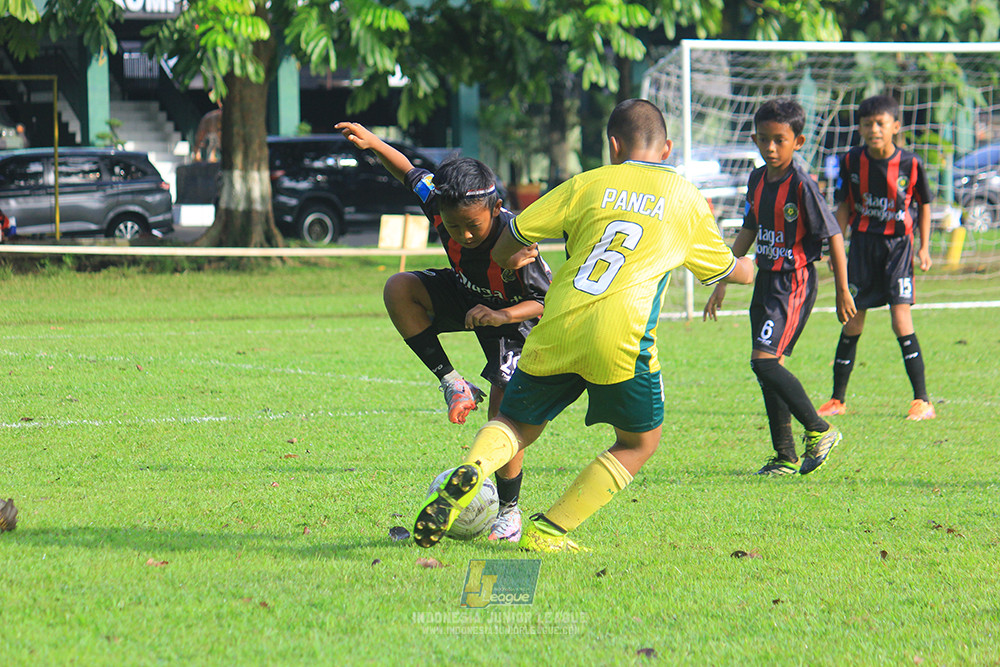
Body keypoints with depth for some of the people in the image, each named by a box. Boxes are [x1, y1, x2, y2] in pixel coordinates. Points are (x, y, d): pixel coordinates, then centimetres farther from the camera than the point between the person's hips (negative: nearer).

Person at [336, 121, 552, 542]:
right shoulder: (441, 208, -25)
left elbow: (548, 302, -28)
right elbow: (411, 174, -4)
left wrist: (502, 316, -45)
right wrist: (372, 143, -17)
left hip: (515, 317, -5)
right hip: (468, 298, 5)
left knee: (503, 416, -15)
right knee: (399, 289, -22)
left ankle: (509, 512, 6)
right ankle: (452, 384, -14)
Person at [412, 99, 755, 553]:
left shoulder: (589, 184, 14)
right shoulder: (687, 200, 16)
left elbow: (510, 240, 15)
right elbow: (727, 269, 32)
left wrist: (508, 260, 39)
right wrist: (748, 269, 57)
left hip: (556, 328, 2)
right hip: (622, 337, -2)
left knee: (517, 424, 20)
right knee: (639, 442, 19)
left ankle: (472, 471, -14)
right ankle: (550, 531, 8)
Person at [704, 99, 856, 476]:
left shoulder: (802, 186, -16)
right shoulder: (758, 180, 7)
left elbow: (834, 237, -12)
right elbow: (748, 232, 19)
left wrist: (843, 292, -10)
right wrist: (723, 283, 20)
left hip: (794, 283, -8)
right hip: (765, 280, 8)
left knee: (764, 361, -17)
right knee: (769, 366, 7)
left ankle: (820, 430, -5)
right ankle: (786, 456, 13)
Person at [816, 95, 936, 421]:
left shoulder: (910, 164, -8)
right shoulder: (852, 162, -3)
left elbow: (924, 205, 6)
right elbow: (844, 206, 7)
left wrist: (924, 247, 1)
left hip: (897, 244, -2)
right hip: (862, 243, 2)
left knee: (901, 318, -12)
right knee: (852, 323, 5)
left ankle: (922, 401, -8)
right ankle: (837, 399, 17)